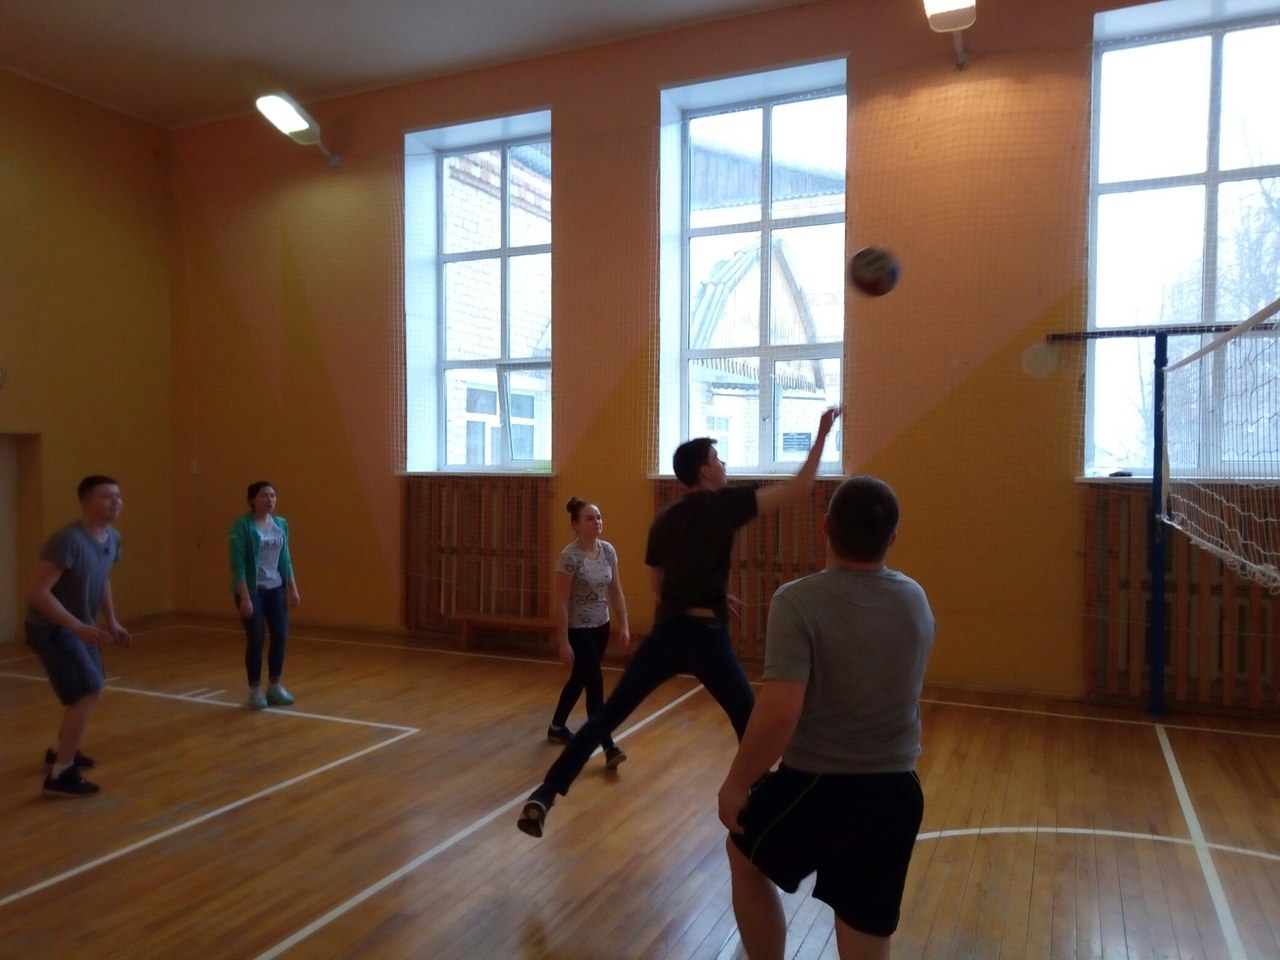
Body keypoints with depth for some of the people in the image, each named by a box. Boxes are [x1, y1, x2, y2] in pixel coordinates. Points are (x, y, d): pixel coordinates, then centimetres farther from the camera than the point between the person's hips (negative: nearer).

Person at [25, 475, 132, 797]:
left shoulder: (112, 538, 0)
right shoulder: (68, 540, -28)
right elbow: (37, 592, -30)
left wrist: (111, 622, 11)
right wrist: (80, 628, -34)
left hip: (79, 626, 9)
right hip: (51, 627, -9)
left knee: (89, 690, 22)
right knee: (89, 691, -17)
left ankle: (59, 750, 45)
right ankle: (60, 775, -6)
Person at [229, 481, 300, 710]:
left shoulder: (281, 524, 6)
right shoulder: (242, 525, -11)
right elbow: (238, 563, -15)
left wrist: (293, 588, 8)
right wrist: (244, 596, -19)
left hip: (275, 589, 5)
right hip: (252, 589, -5)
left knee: (280, 636, 4)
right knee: (255, 640, -1)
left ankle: (275, 686, 20)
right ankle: (255, 690, 14)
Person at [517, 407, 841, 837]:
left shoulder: (663, 521, 11)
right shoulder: (724, 504, -5)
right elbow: (797, 490, -7)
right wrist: (822, 434, -1)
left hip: (664, 633, 5)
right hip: (706, 636, -5)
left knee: (607, 715, 10)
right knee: (750, 726, 14)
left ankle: (543, 797, 4)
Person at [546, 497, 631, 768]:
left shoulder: (608, 550, -2)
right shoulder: (569, 557, -20)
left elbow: (616, 592, 6)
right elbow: (561, 603, -18)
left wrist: (624, 625, 4)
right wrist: (563, 643, -19)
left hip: (601, 627, 7)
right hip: (577, 630, -7)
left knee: (579, 680, 20)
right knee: (595, 686, -9)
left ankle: (556, 727, 40)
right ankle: (609, 748, -4)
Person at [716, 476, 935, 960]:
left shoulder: (798, 600, -20)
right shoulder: (916, 600, -1)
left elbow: (779, 713, -25)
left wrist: (736, 782, -12)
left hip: (816, 783, -4)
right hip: (896, 789, 5)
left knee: (745, 858, 26)